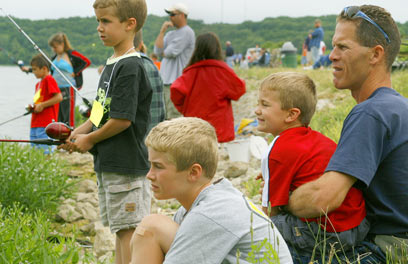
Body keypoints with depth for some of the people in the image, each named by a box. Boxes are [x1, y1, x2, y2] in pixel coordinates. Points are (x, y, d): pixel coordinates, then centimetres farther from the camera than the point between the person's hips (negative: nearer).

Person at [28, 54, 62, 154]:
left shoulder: (49, 79, -8)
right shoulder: (38, 84, 20)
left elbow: (59, 97, -18)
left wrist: (42, 105, -15)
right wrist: (32, 107, 7)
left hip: (45, 125, -10)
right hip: (35, 125, 10)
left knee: (46, 153, -10)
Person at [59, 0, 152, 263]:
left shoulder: (131, 67, -17)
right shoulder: (112, 64, 13)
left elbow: (123, 119, -21)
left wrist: (90, 140, -8)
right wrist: (79, 132, 4)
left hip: (126, 165, -10)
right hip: (108, 163, 10)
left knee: (128, 229, -4)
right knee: (121, 229, 16)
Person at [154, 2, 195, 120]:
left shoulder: (186, 33, -7)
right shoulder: (170, 34, 18)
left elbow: (170, 53, -13)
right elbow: (157, 51, 5)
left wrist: (163, 53, 9)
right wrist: (162, 31, 2)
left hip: (177, 82, -9)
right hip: (165, 81, 9)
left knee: (173, 118, -11)